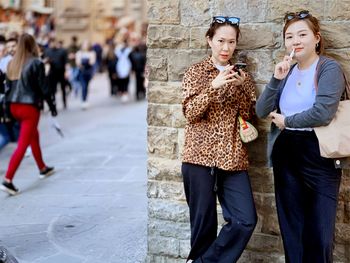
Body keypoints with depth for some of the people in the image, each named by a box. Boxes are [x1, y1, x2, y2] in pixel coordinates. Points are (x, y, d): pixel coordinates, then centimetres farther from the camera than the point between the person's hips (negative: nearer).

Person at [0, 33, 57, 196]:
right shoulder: (36, 63, -12)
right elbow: (43, 88, -10)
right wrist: (52, 105, 0)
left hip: (14, 106, 7)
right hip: (30, 107, -7)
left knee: (34, 136, 25)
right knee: (22, 145, -5)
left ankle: (42, 168, 40)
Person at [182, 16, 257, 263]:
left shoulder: (241, 75, 13)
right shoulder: (196, 71, 4)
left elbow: (249, 115, 6)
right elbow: (190, 112, -6)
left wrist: (241, 87, -10)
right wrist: (214, 86, -19)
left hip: (232, 157, 3)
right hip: (200, 156, -3)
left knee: (246, 220, -6)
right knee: (204, 221, 1)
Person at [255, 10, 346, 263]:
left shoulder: (329, 68, -7)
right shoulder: (286, 71, 11)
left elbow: (322, 113, -21)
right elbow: (262, 112, 5)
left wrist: (286, 121, -6)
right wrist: (276, 79, -9)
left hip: (318, 155, -6)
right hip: (285, 155, 6)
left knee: (319, 234, -3)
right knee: (291, 230, 12)